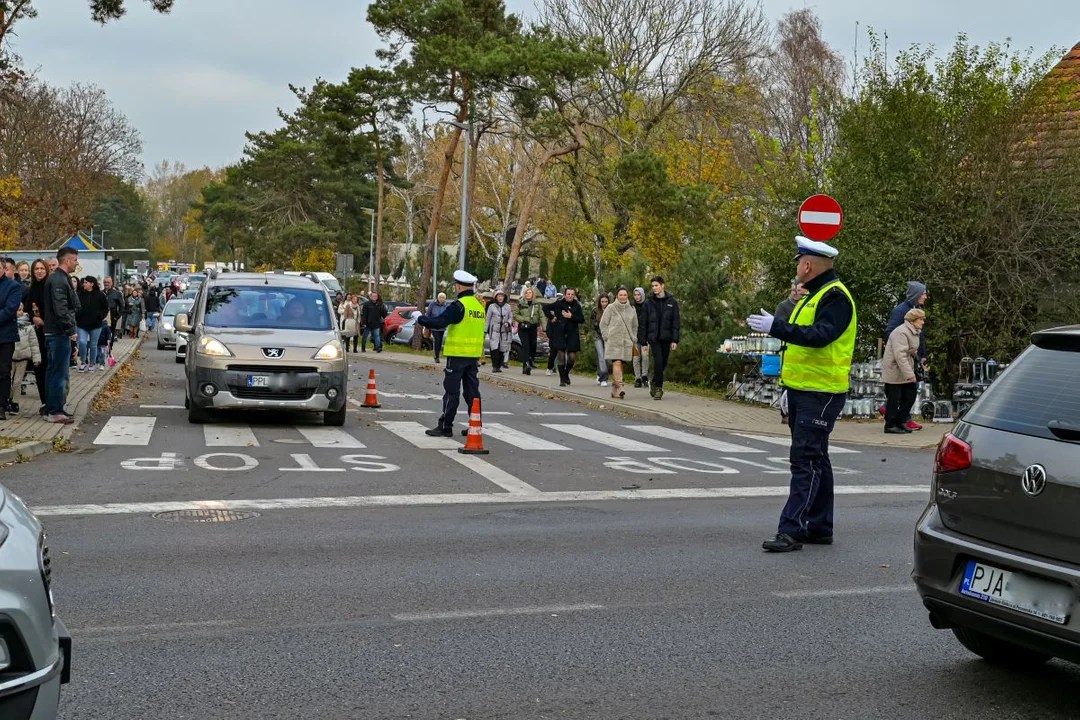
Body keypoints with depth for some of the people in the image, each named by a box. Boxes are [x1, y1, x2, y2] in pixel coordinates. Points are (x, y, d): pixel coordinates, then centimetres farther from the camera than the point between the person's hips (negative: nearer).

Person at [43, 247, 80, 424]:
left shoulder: (57, 278, 18)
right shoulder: (59, 280, -15)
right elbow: (60, 309, -22)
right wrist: (71, 330, -17)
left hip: (54, 332, 11)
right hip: (59, 333, -11)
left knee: (54, 372, 14)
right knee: (59, 373, -7)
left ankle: (51, 409, 21)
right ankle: (55, 411, -5)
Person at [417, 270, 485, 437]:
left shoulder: (459, 305, -15)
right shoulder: (479, 305, 10)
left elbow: (439, 322, -19)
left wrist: (421, 319, -6)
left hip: (458, 354, -7)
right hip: (474, 355, 7)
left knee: (451, 392, -1)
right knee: (472, 391, 11)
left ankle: (445, 427, 2)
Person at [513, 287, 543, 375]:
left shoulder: (537, 304, 6)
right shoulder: (520, 304, 1)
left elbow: (541, 316, 5)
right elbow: (515, 315, 4)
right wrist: (524, 319, -12)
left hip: (533, 328, 3)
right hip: (523, 328, -3)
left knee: (533, 345, 0)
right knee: (525, 346, -13)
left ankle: (532, 360, 25)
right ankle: (526, 365, -20)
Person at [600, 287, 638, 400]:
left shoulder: (631, 309, 11)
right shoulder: (610, 308, 0)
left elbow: (634, 326, 21)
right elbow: (603, 324, 4)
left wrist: (633, 339, 14)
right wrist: (607, 337, -4)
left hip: (627, 342, 4)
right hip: (613, 341, -4)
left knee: (620, 365, 4)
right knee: (617, 363, -16)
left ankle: (614, 389, 12)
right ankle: (619, 387, -25)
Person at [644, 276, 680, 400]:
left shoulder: (672, 302, 3)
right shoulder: (649, 302, 3)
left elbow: (675, 322, 2)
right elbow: (644, 323, 4)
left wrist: (675, 340, -6)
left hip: (666, 338, 1)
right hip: (653, 338, -1)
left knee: (663, 363, 7)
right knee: (658, 361, -14)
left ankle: (654, 383, 30)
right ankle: (658, 388, -6)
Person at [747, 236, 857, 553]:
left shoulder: (835, 297, -13)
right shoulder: (813, 296, 18)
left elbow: (820, 336, -29)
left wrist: (776, 327, -33)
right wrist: (789, 386, 22)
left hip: (820, 395, -10)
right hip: (803, 392, 10)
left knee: (806, 461, -11)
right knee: (814, 460, 14)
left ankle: (792, 530, -12)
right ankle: (819, 528, 21)